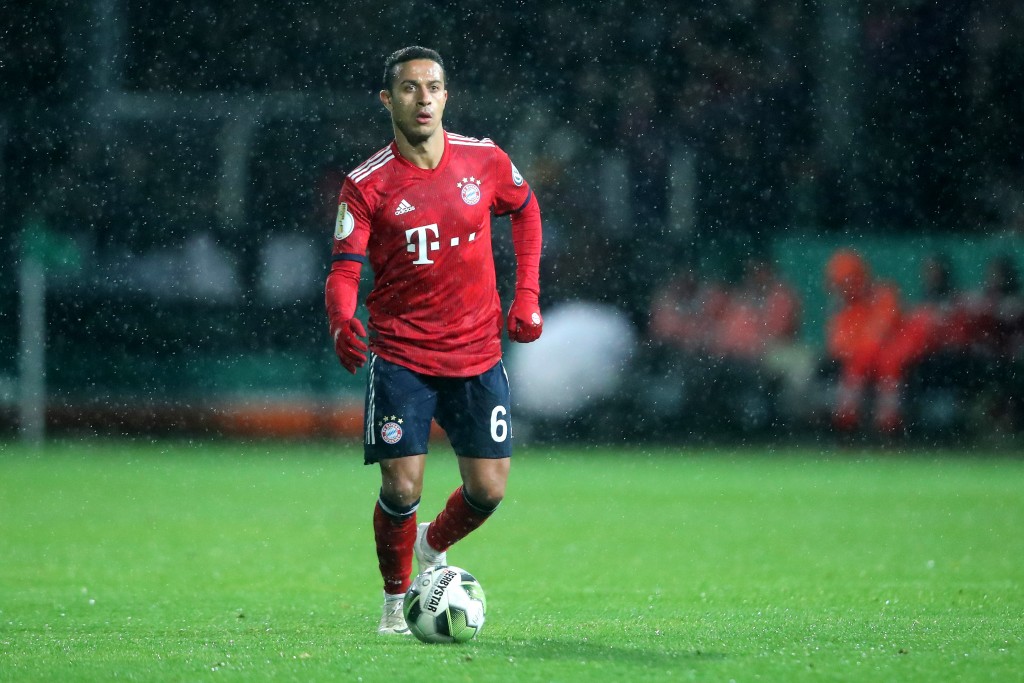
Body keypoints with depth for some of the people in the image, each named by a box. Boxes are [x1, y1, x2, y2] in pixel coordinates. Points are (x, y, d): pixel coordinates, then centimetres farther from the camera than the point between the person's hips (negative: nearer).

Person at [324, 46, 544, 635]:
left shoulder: (485, 161, -1)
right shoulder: (366, 186, -10)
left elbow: (526, 210, 18)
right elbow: (345, 271, -14)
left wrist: (528, 295, 11)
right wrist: (342, 323, -36)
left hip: (478, 354, 3)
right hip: (401, 359, -3)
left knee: (488, 490, 0)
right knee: (402, 489, -10)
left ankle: (434, 547, 33)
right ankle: (396, 601, 15)